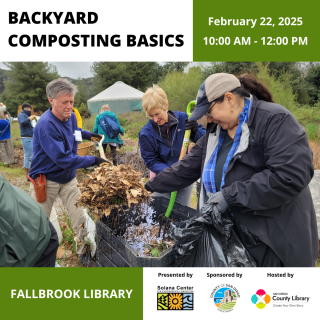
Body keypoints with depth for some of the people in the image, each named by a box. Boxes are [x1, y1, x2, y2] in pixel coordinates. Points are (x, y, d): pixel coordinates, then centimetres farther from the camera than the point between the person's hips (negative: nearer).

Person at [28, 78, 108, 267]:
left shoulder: (71, 116, -3)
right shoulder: (46, 125, -27)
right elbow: (63, 159, -32)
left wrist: (88, 135, 13)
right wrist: (93, 160, -30)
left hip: (68, 177, 6)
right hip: (46, 180, -6)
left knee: (80, 217, 6)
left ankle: (84, 253, 24)